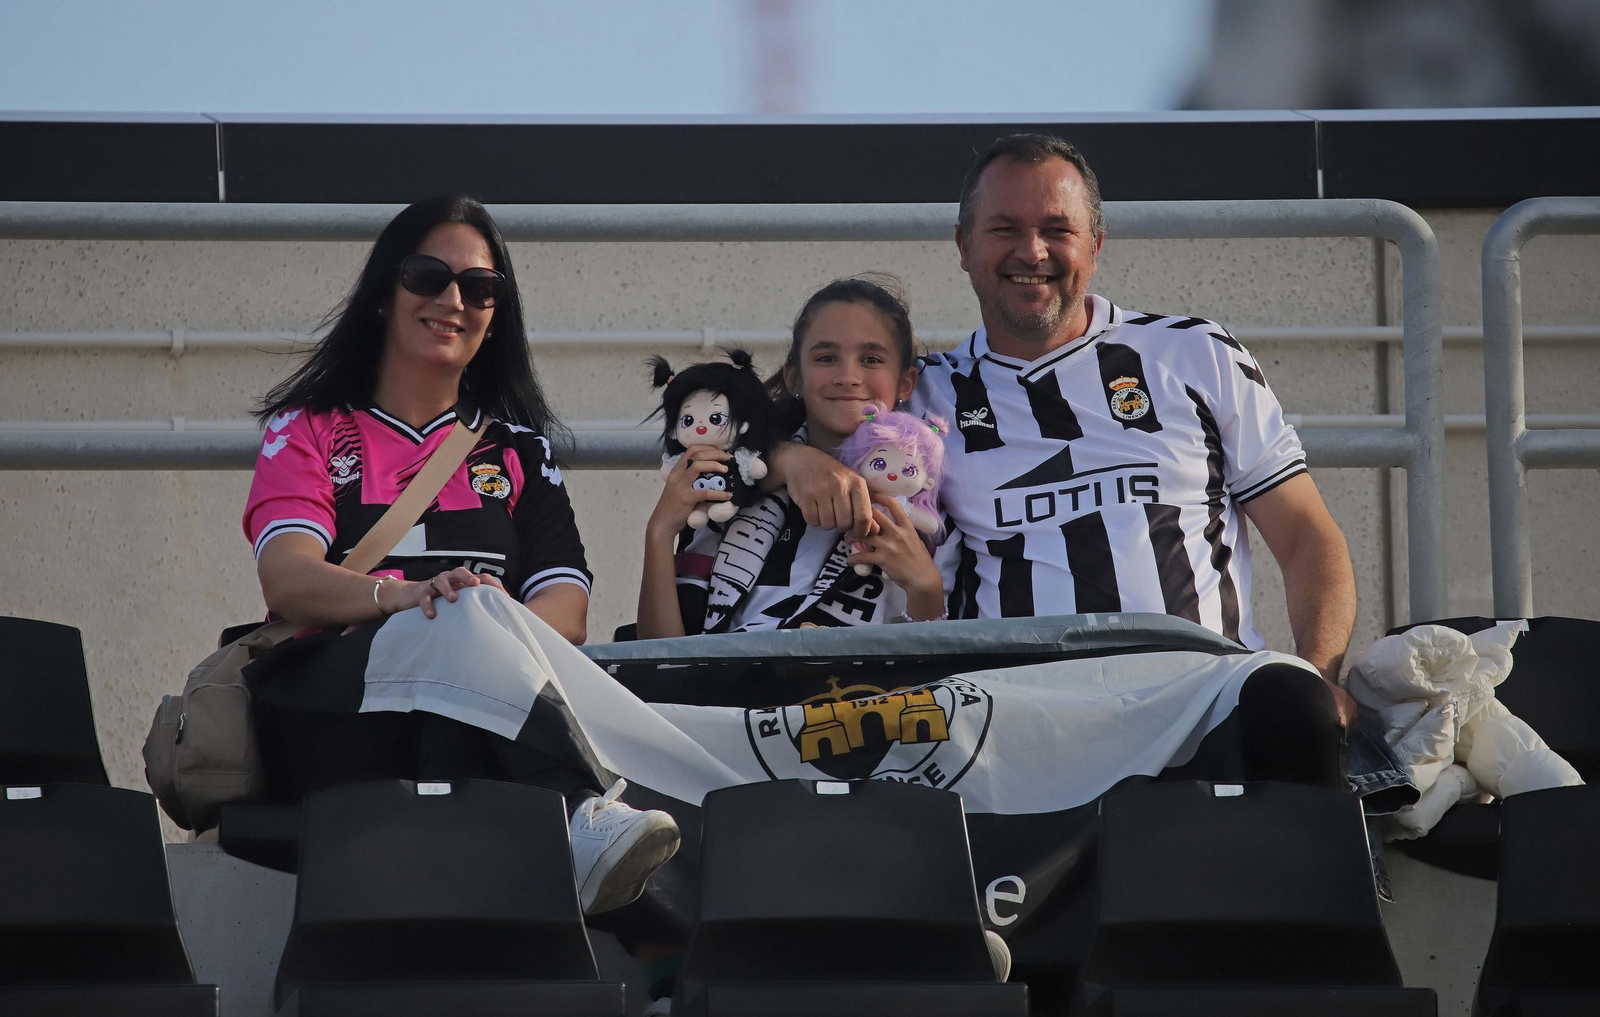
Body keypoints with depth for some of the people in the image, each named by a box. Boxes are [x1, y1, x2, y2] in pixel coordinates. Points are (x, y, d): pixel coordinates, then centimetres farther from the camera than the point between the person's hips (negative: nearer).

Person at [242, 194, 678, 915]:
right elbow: (286, 579, -2)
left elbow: (566, 601, 9)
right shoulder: (309, 430, 19)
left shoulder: (513, 447, 27)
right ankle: (579, 821, -56)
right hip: (329, 714, -2)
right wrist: (400, 595, -24)